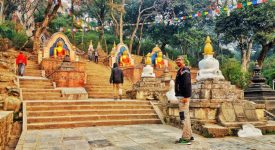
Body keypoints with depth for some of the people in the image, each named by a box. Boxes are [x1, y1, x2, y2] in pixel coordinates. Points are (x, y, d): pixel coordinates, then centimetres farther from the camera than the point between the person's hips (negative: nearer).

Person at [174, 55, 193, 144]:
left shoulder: (184, 70, -12)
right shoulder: (180, 70, 19)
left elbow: (187, 84, -21)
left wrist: (186, 96, -26)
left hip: (183, 96, -11)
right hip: (181, 96, 11)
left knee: (184, 116, -9)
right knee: (185, 116, 15)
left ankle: (186, 138, -5)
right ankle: (189, 135, 23)